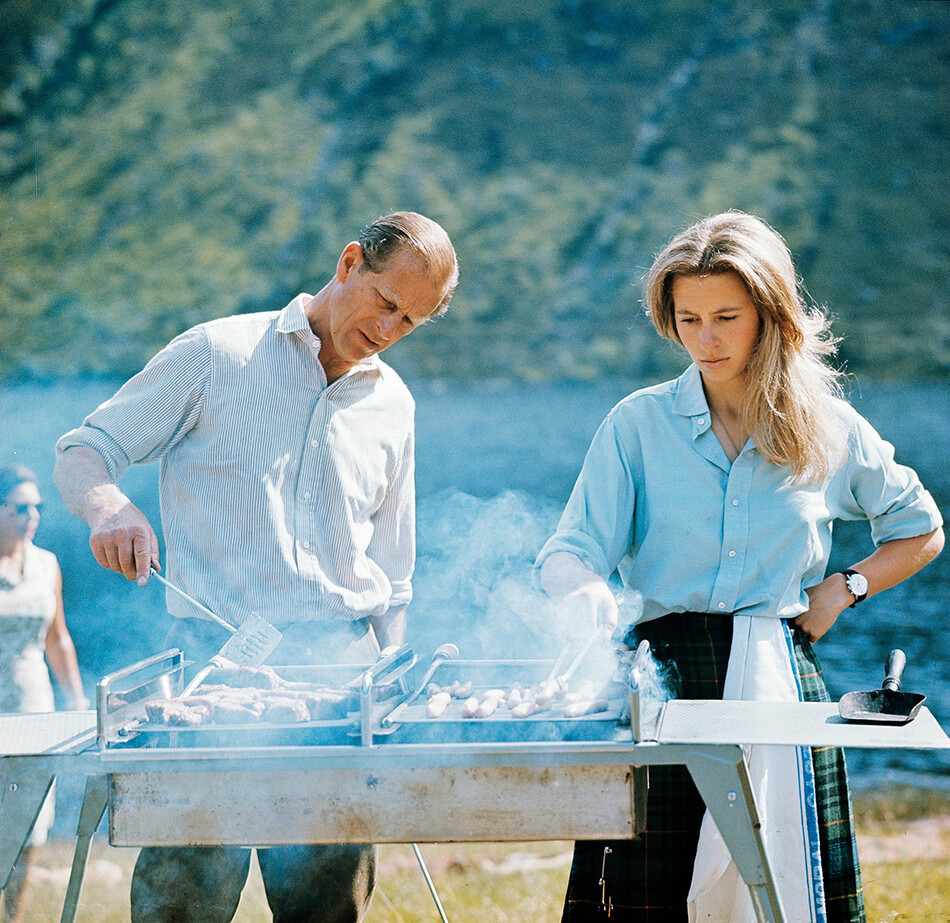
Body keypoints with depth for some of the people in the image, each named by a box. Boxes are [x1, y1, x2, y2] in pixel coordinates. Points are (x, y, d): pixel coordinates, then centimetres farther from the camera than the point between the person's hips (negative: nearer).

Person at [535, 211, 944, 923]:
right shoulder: (638, 424, 4)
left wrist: (844, 586, 6)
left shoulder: (831, 430, 7)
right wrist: (588, 595, -26)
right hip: (664, 673, 0)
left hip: (780, 683, 1)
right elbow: (569, 553, -4)